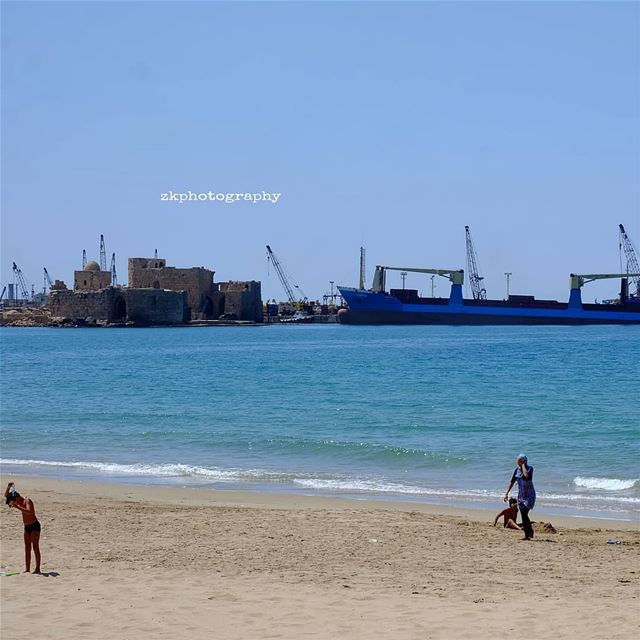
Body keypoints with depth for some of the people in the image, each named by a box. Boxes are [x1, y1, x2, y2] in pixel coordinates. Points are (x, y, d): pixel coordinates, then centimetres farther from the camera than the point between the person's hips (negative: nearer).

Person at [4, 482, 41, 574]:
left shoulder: (27, 501, -17)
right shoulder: (20, 502, 7)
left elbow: (29, 512, -35)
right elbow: (6, 496, 12)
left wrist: (17, 507, -40)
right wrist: (8, 487, -5)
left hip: (34, 526, -9)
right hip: (27, 527, 9)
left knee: (35, 547, -9)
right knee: (27, 548, 6)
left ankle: (37, 569, -11)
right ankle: (27, 569, 7)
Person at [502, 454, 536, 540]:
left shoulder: (529, 468, -11)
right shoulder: (517, 469, 6)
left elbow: (526, 475, -34)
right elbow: (512, 482, 12)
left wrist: (523, 465, -21)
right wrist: (506, 493, 9)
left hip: (529, 495, -6)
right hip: (521, 495, 6)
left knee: (524, 513, -18)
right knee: (523, 516, 4)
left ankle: (530, 533, -8)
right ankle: (527, 535, 11)